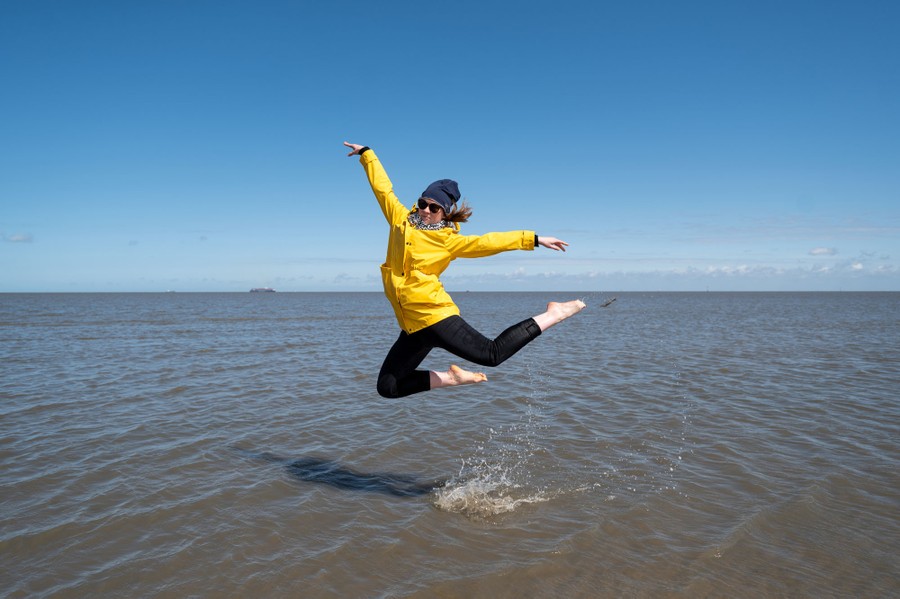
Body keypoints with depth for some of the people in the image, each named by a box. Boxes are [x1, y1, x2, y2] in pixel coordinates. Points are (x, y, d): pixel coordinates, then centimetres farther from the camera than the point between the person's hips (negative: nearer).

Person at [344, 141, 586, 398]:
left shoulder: (448, 241, 0)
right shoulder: (401, 219, 11)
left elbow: (487, 242, -3)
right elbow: (382, 187, 21)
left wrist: (534, 239, -7)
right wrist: (366, 153, 32)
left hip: (435, 315, -5)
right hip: (413, 326, 6)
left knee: (492, 354, -13)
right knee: (388, 387, 5)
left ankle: (552, 315, 3)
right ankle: (451, 377, 17)